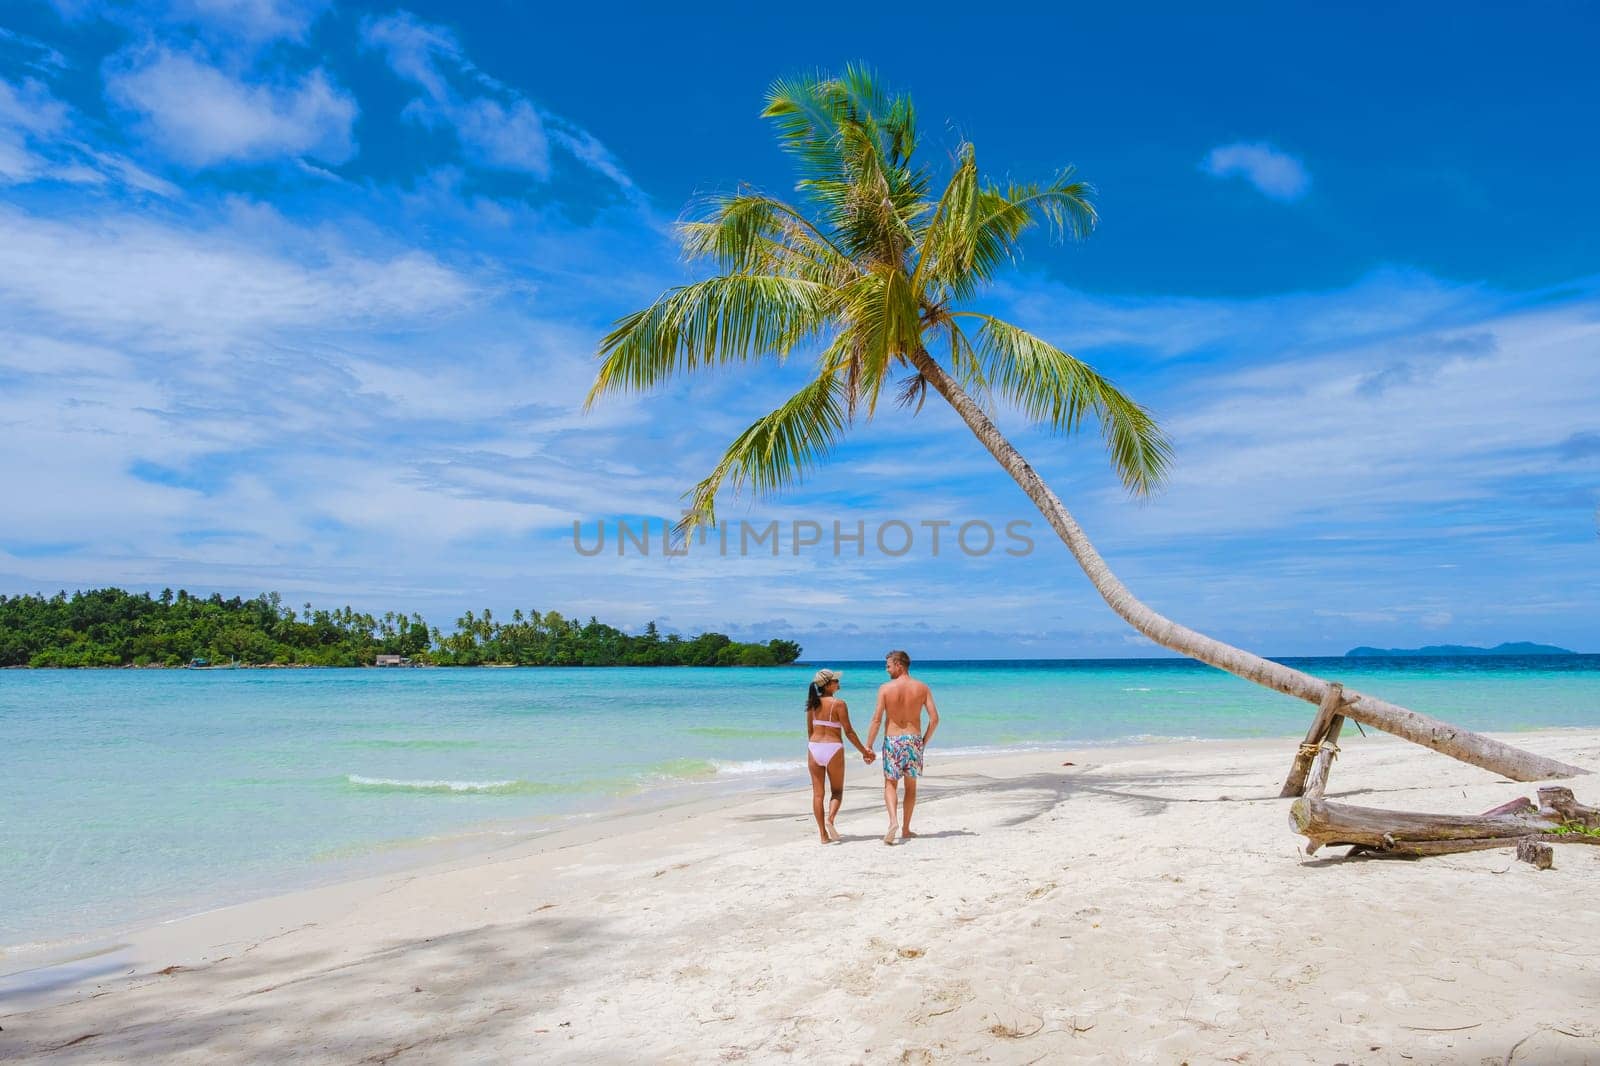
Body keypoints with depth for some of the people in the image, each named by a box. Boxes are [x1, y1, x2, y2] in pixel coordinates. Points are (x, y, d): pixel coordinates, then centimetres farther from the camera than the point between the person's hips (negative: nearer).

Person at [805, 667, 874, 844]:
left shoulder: (813, 704, 4)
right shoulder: (838, 704, -11)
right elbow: (848, 732, -10)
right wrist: (864, 751, -1)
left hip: (814, 748, 4)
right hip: (833, 749, -4)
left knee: (817, 792, 8)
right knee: (837, 790, 13)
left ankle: (824, 835, 7)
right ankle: (830, 819, -12)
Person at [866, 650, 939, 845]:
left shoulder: (885, 688, -7)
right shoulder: (922, 688, 0)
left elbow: (876, 720, -10)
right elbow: (934, 719, -4)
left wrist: (868, 746, -5)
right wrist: (924, 741, 9)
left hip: (892, 740, -2)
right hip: (914, 739, 2)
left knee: (890, 784, 6)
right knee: (911, 785, 15)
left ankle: (893, 820, -18)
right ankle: (906, 829, 20)